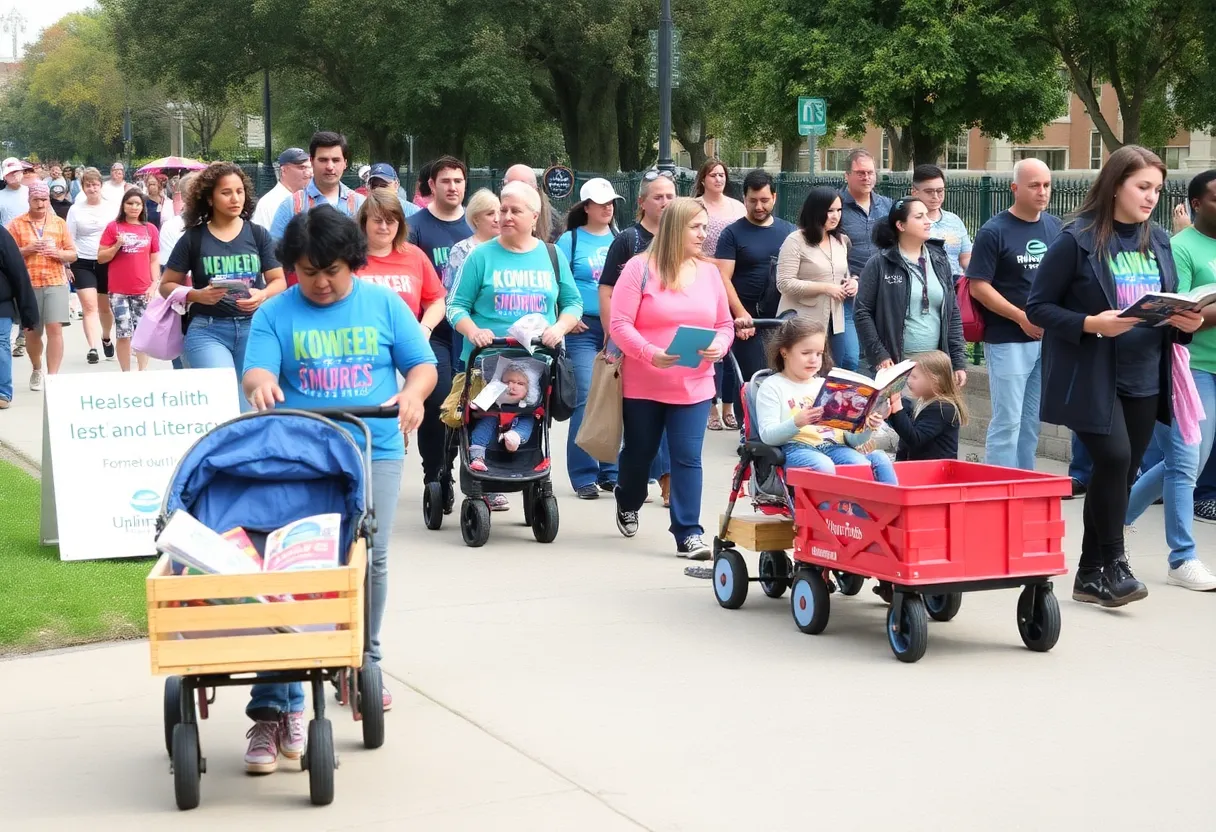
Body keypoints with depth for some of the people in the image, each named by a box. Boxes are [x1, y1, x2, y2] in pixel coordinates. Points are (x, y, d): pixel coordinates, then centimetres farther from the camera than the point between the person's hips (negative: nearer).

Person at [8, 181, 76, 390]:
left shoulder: (59, 223, 9)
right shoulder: (16, 225, 3)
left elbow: (73, 254, 10)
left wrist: (57, 252, -10)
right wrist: (27, 249, -16)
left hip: (56, 282, 0)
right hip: (28, 285, 0)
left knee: (55, 328, -12)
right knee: (33, 332, 9)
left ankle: (52, 376, -10)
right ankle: (36, 370, 34)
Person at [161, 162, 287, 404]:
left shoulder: (257, 235, 7)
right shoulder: (193, 238, 2)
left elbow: (279, 280, 10)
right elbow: (166, 285, 6)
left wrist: (263, 295, -13)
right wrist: (197, 295, -14)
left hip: (253, 327, 2)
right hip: (207, 329, -2)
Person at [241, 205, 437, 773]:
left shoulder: (383, 304, 10)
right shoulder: (275, 314, 5)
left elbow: (422, 364, 11)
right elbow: (257, 370, -7)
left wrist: (413, 392, -11)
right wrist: (260, 385, -31)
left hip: (375, 452, 2)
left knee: (371, 560, -1)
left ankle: (364, 664, 26)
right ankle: (274, 710, -12)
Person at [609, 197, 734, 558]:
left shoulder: (709, 272, 6)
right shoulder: (640, 268, -8)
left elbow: (725, 324, 12)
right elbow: (620, 324, -12)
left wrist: (718, 346, -10)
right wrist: (651, 354, -25)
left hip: (694, 386, 2)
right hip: (643, 385, -2)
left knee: (688, 458, -5)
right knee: (639, 452, 15)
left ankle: (688, 533, -2)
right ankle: (628, 507, 43)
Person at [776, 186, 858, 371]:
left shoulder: (841, 241, 13)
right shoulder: (796, 241, -10)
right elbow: (784, 283, -17)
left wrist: (852, 283, 2)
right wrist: (825, 288, -19)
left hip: (835, 319, 7)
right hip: (803, 321, -6)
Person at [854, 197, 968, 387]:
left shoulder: (939, 261, 12)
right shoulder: (880, 264, -2)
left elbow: (953, 314, 13)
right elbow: (863, 313, -4)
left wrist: (959, 361, 7)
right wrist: (879, 355, -11)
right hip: (895, 365, -4)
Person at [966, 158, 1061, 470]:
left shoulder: (1055, 228, 10)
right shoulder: (994, 232, -7)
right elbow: (979, 286, -10)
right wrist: (1022, 317, -15)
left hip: (1048, 337, 6)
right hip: (1008, 340, -6)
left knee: (1032, 422, 11)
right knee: (1007, 422, -6)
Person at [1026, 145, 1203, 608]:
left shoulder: (1158, 242, 10)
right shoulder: (1077, 240, -8)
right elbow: (1038, 307, -8)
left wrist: (1186, 323, -5)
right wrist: (1090, 324, -22)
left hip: (1144, 379, 6)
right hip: (1092, 378, -6)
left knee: (1123, 472, 6)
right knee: (1114, 459, -19)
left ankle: (1091, 574, 16)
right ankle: (1112, 564, -3)